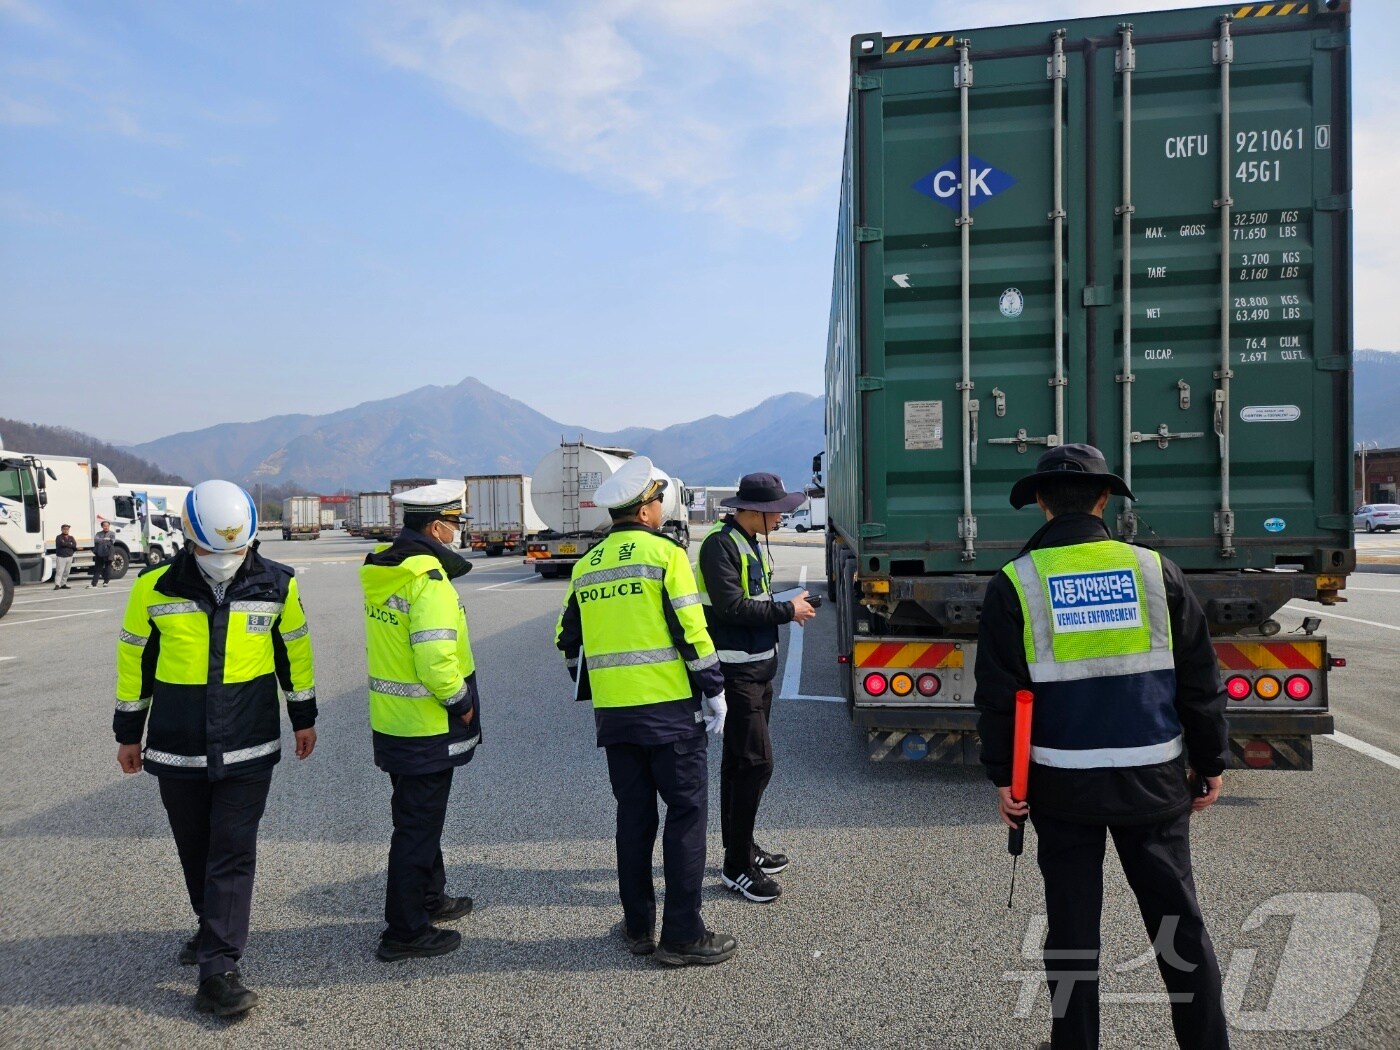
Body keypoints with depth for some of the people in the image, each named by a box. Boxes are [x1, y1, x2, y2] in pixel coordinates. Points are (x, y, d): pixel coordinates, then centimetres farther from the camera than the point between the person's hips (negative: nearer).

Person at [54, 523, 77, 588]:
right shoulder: (59, 537, -1)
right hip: (61, 557, -5)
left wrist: (66, 544, -10)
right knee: (59, 572, -11)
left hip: (69, 557, 5)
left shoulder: (71, 537, 14)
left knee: (66, 572, 8)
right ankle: (57, 585, -13)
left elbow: (74, 545, -2)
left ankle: (63, 584, 16)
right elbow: (62, 544, -19)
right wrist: (70, 544, -8)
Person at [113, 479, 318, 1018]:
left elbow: (294, 649, 6)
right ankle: (216, 930, 39)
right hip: (177, 750, 2)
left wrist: (303, 716, 12)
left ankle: (217, 970, 4)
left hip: (248, 750, -1)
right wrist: (128, 732, 11)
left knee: (233, 855, -2)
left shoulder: (277, 584, -8)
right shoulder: (155, 587, -8)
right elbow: (134, 657, 5)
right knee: (195, 851, 16)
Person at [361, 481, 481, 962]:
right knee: (418, 826, 3)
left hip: (391, 720, 9)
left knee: (419, 816, 23)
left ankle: (430, 898, 40)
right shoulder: (429, 580, -22)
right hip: (426, 727, -9)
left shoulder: (379, 571, 6)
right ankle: (405, 931, 15)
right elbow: (435, 659, -28)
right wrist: (461, 700, -14)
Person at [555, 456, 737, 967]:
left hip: (613, 714, 6)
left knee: (634, 816, 15)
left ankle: (638, 927, 24)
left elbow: (569, 640, 16)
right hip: (669, 709, -6)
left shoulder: (587, 566, 10)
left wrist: (590, 695, 28)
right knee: (686, 813, 4)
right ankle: (682, 935, 9)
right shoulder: (665, 553, -8)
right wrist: (714, 692, -4)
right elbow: (691, 631, -13)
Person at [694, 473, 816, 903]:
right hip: (736, 671, -10)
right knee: (755, 762, -8)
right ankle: (737, 866, 3)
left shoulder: (751, 542, 13)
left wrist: (788, 604, 3)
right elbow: (732, 607, -24)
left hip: (758, 668, 10)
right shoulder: (720, 544, -17)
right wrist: (787, 611, -15)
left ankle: (741, 847, 29)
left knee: (740, 761, 17)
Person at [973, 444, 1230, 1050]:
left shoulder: (1015, 584, -7)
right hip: (1153, 777, 2)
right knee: (1178, 918, 16)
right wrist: (1211, 762, 12)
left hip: (1063, 783, -1)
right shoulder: (1153, 569, -2)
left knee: (1072, 922, 12)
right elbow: (1200, 680, 3)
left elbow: (997, 694, -7)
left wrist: (1002, 774, 2)